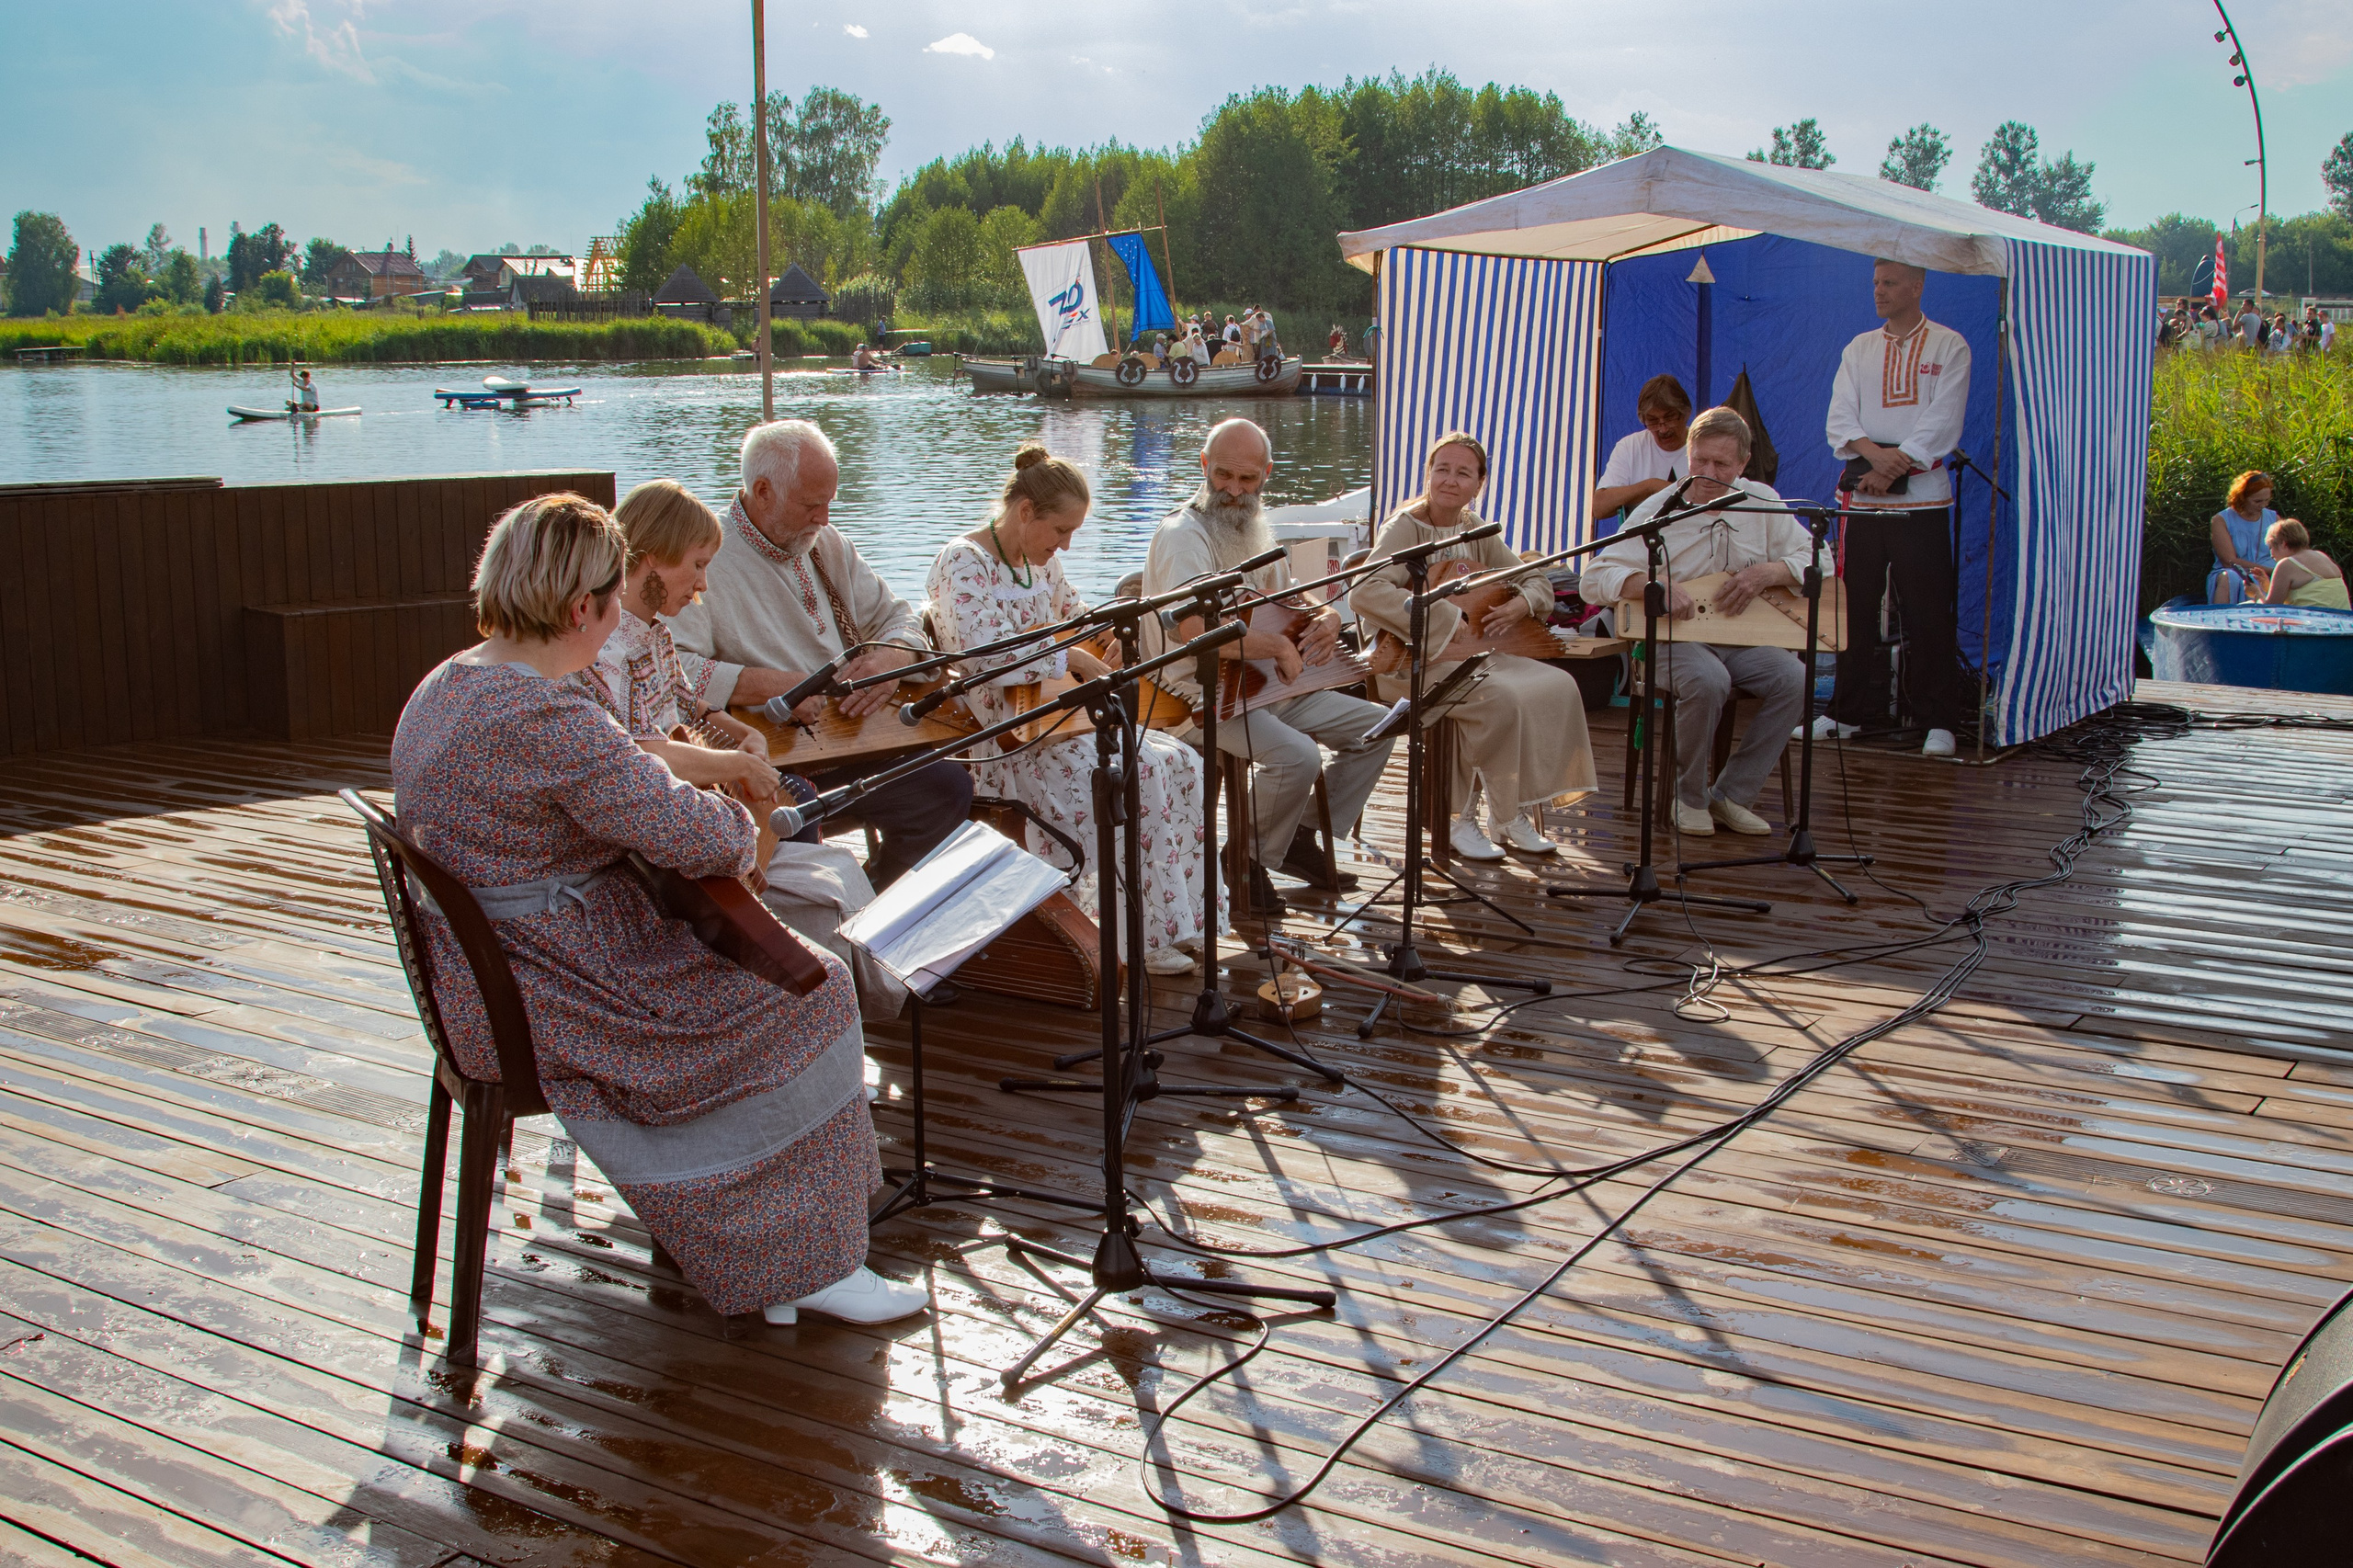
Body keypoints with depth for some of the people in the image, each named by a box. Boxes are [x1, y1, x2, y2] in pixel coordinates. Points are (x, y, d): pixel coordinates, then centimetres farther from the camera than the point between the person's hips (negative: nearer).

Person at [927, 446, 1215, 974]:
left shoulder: (1040, 561, 13)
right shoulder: (963, 565, -14)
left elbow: (1073, 610, 33)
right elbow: (987, 655, -29)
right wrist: (1075, 659, -21)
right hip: (999, 746, -9)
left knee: (1182, 762, -7)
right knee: (1140, 773, -25)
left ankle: (1177, 920, -3)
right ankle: (1143, 939, -15)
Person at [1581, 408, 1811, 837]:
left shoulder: (1763, 503, 4)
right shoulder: (1659, 511, -7)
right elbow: (1594, 580, -13)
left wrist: (1767, 572, -14)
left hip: (1742, 640, 4)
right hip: (1674, 639, -4)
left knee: (1793, 678, -25)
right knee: (1707, 680, -36)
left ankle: (1731, 794, -11)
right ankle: (1689, 797, -11)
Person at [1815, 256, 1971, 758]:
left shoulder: (1948, 346, 3)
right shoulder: (1859, 349, 14)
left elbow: (1943, 422, -6)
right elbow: (1839, 419, 3)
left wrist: (1895, 466, -15)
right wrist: (1874, 452, -16)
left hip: (1921, 496, -4)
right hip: (1862, 493, 4)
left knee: (1927, 610, -4)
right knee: (1856, 606, 5)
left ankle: (1938, 720, 2)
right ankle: (1850, 711, 15)